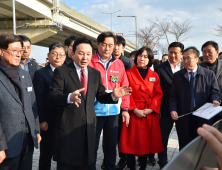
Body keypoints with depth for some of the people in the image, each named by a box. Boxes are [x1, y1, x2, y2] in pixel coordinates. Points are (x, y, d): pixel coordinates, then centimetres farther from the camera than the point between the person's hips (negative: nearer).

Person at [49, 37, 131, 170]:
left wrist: (113, 95, -10)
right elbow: (53, 95, -14)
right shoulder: (61, 71, -5)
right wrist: (69, 97, -34)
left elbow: (100, 96, 11)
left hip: (88, 127, 5)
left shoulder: (96, 73, 11)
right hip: (68, 127, -4)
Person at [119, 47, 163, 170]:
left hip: (150, 113, 3)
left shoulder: (154, 76, 10)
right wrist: (134, 110, -14)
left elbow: (158, 95, 5)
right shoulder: (129, 73, 2)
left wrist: (150, 109, -9)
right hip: (133, 113, -2)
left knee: (146, 141, 7)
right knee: (132, 141, 1)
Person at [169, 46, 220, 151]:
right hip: (183, 118, 1)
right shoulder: (177, 76, 7)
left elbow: (215, 91, 5)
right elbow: (173, 96, 4)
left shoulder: (209, 74, 3)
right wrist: (173, 110, -11)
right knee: (184, 147, 11)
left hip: (203, 118, -1)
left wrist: (215, 100, -18)